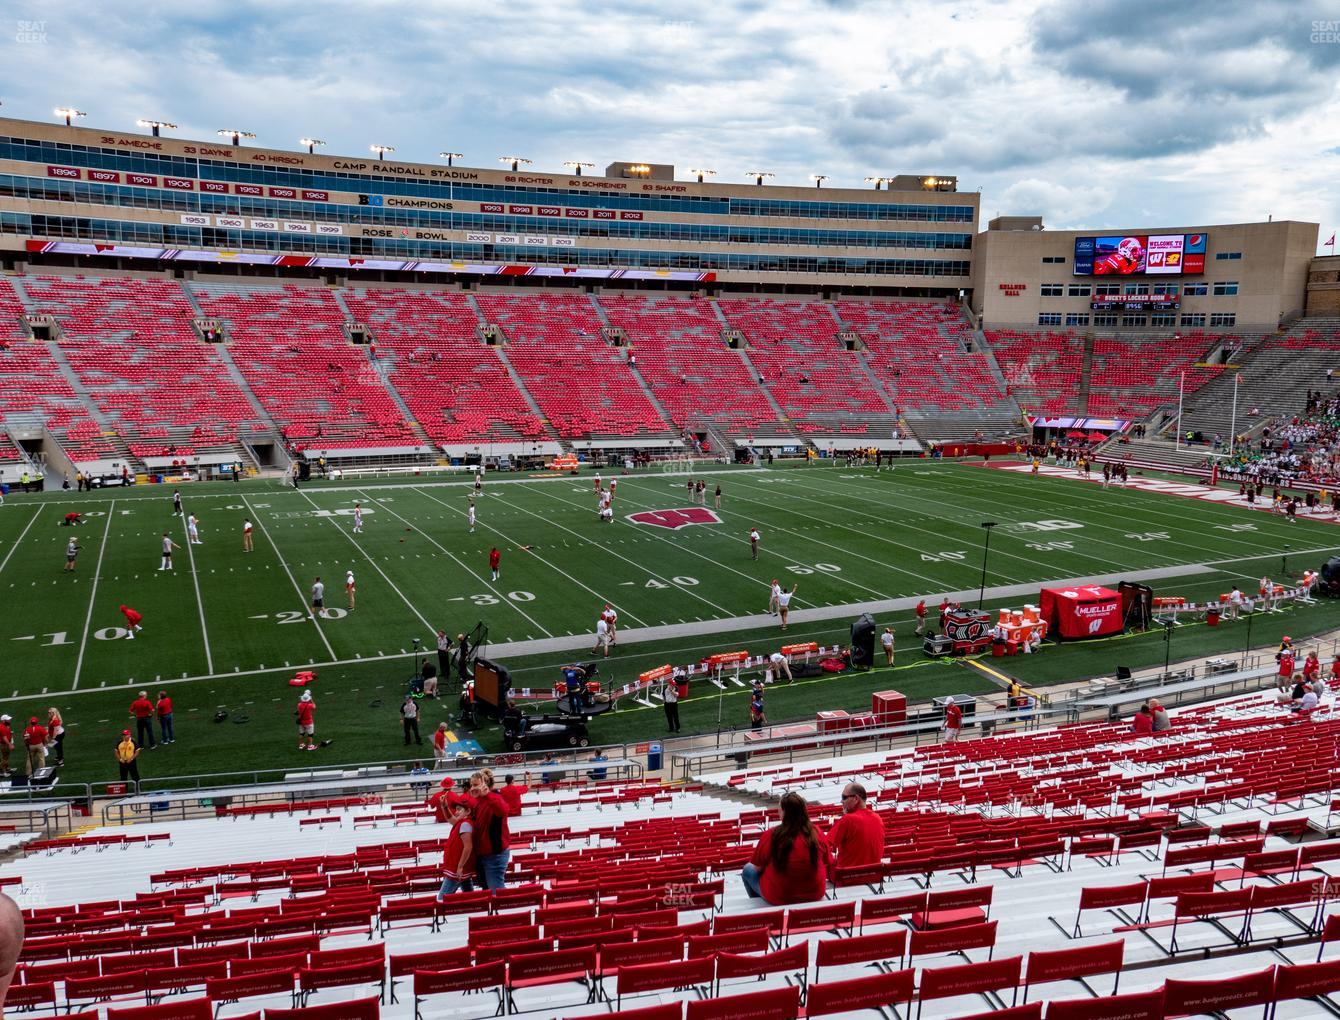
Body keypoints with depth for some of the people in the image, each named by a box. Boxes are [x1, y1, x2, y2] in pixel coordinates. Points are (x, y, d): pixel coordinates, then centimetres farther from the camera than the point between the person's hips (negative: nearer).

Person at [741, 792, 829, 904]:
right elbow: (825, 863, 4)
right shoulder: (818, 834, -12)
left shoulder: (771, 835, -21)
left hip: (779, 898, -4)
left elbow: (758, 867, -9)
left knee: (748, 869, 24)